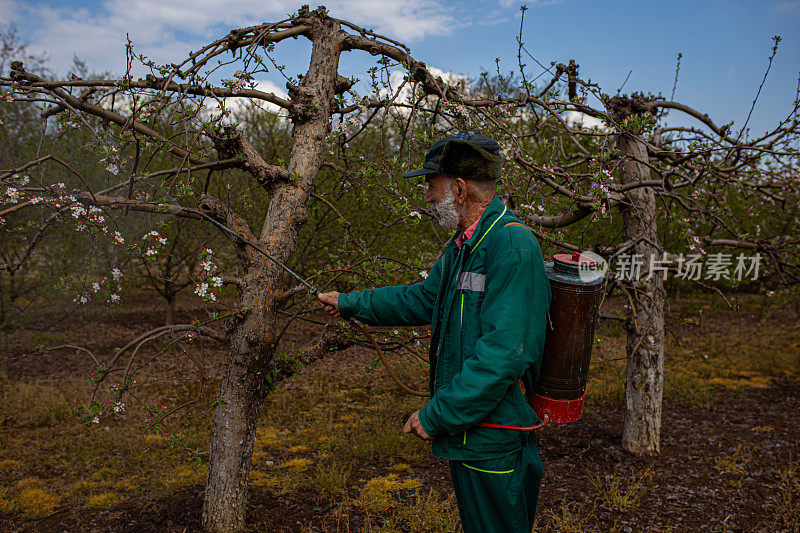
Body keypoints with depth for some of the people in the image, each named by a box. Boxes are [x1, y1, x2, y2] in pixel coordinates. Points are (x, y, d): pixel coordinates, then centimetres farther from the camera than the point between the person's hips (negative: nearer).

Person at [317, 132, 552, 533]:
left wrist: (436, 414, -22)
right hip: (466, 434, 10)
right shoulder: (462, 244, 11)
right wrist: (349, 303, 26)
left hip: (496, 444, -10)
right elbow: (423, 299, 23)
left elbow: (503, 354, -28)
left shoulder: (513, 247, -23)